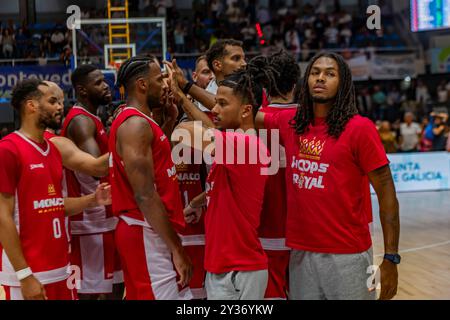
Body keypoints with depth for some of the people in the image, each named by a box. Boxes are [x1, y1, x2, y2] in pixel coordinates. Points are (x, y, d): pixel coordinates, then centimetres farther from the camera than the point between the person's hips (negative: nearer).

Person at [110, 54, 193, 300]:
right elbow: (145, 195, -22)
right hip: (146, 234, -10)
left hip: (154, 232, 10)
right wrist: (177, 249, -20)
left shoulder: (142, 123, 15)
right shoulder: (135, 124, -16)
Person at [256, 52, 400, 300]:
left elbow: (386, 192, -8)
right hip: (300, 253, 4)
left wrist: (391, 258, -12)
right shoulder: (289, 123, 6)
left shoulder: (359, 128, -8)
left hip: (347, 255, -4)